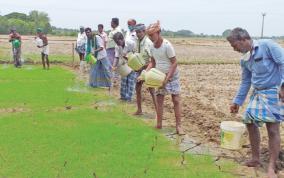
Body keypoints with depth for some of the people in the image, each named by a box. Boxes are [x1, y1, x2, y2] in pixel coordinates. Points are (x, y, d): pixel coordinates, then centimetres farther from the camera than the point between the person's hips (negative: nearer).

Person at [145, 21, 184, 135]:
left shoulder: (167, 45, -20)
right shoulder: (152, 47, 0)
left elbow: (174, 63, -18)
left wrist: (167, 78, -23)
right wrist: (146, 72, -5)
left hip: (172, 76, -6)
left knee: (176, 100, -4)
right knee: (159, 99, 5)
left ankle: (178, 125, 1)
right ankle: (159, 124, 14)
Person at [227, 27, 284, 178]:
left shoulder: (266, 45, -13)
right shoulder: (245, 60, 9)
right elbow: (245, 82, 17)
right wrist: (237, 101, 17)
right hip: (257, 93, 8)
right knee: (250, 123, 10)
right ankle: (255, 159, 26)